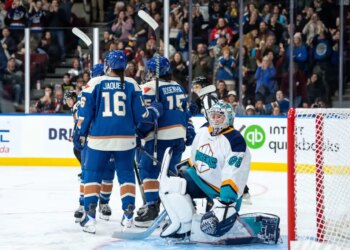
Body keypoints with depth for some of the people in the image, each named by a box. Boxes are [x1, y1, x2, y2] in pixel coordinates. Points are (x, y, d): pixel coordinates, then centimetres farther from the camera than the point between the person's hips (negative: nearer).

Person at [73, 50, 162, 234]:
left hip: (99, 139, -1)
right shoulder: (131, 85, 2)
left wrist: (79, 135, 10)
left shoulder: (94, 83, -2)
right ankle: (128, 214, 11)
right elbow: (140, 115, 2)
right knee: (126, 175, 15)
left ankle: (89, 216, -2)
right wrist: (154, 111, 22)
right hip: (125, 139, 1)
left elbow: (85, 113, -2)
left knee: (92, 175, 7)